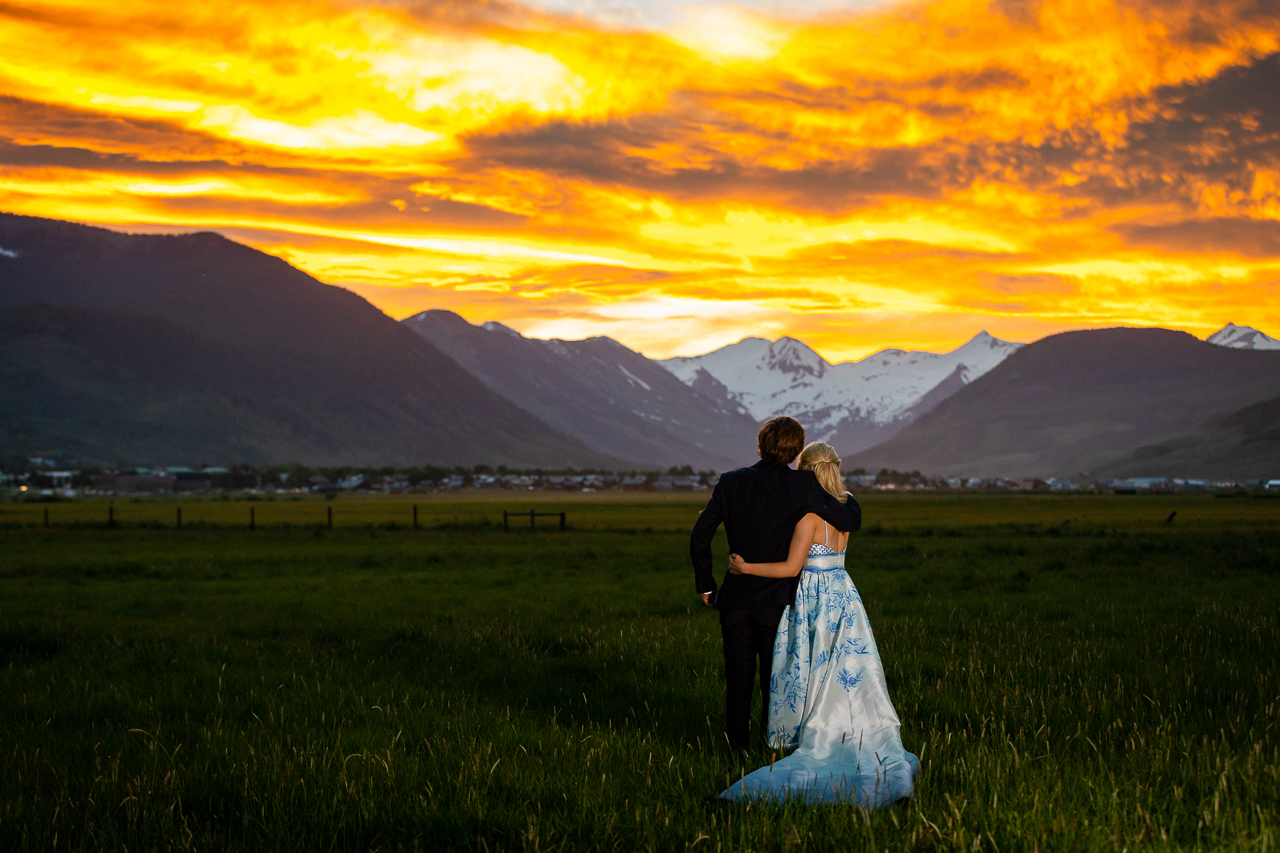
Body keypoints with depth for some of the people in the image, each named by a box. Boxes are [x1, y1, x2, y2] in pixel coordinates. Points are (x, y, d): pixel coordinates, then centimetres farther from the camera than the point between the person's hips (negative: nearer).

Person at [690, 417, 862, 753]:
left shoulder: (731, 482, -5)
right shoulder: (803, 485, -12)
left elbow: (699, 536, -4)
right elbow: (851, 521, -7)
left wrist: (706, 586, 7)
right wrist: (848, 498, 16)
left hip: (735, 599, 2)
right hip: (776, 602, -2)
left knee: (738, 679, 13)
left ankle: (737, 743, 20)